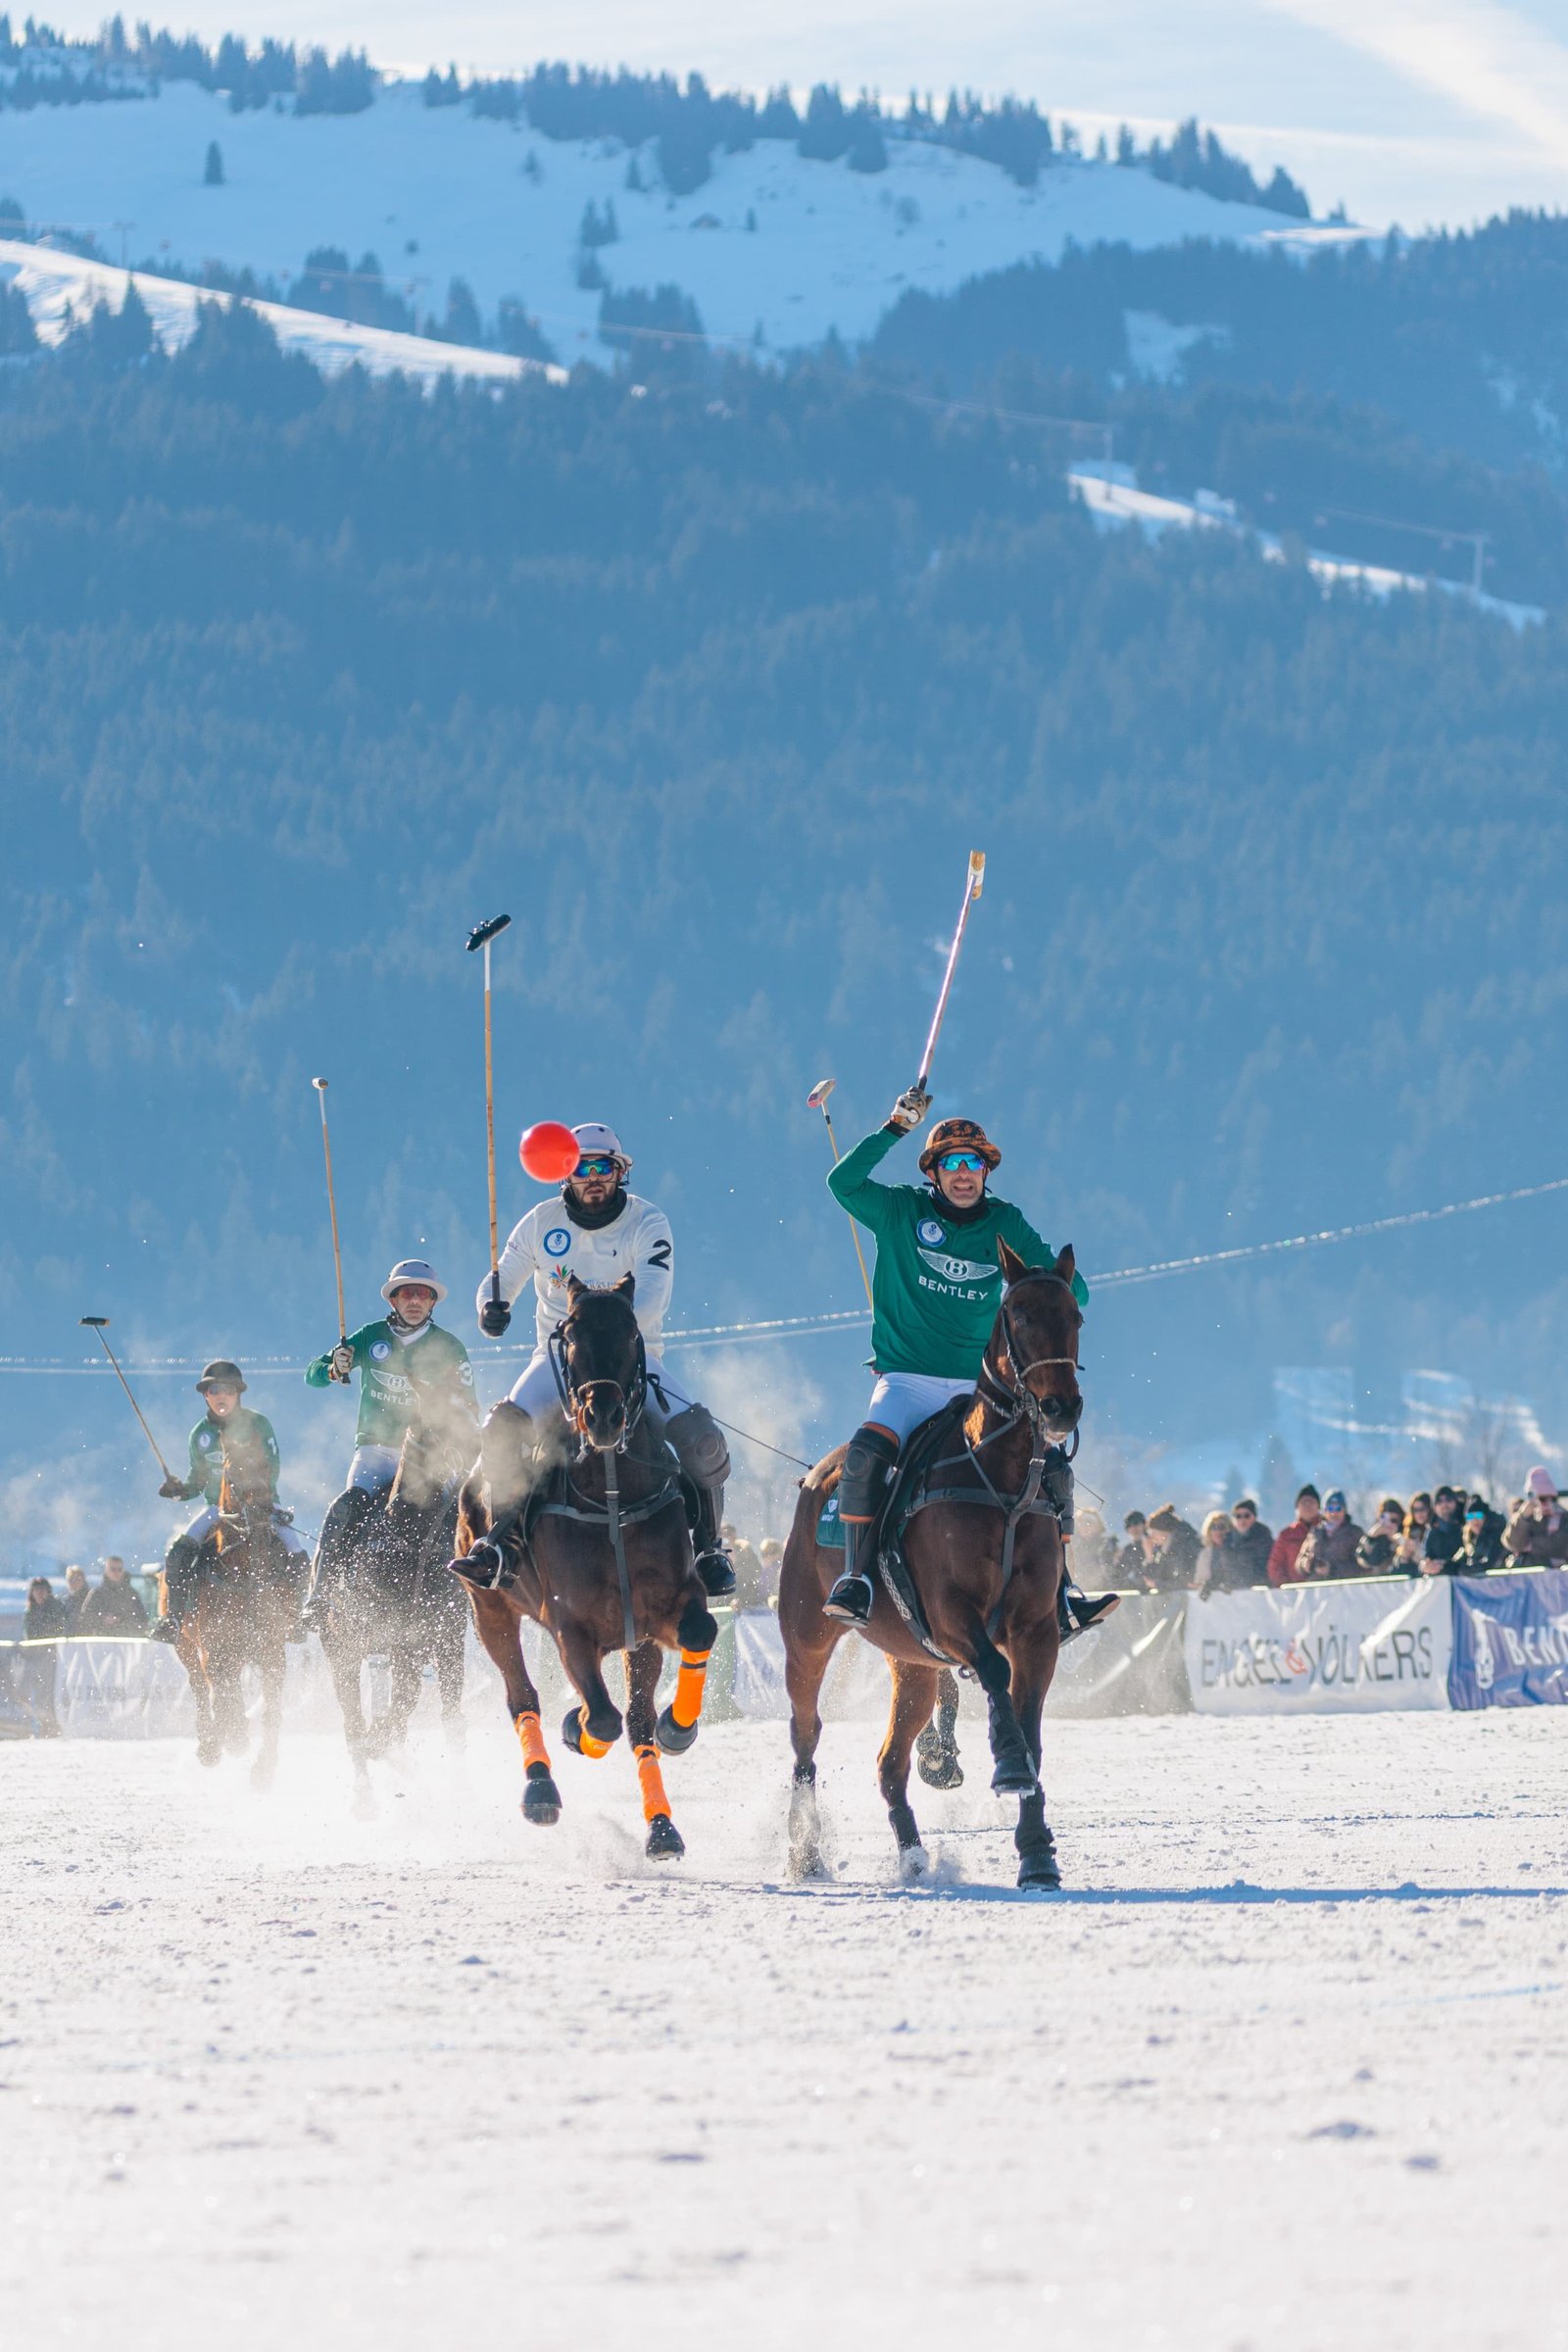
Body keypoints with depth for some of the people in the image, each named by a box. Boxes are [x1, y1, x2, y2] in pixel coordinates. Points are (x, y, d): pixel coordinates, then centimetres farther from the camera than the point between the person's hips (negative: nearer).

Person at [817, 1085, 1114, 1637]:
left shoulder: (1004, 1225, 7)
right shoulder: (902, 1212, 2)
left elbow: (1068, 1288, 8)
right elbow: (844, 1182, -15)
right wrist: (895, 1128, -20)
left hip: (979, 1384, 3)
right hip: (907, 1379, -3)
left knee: (1052, 1468, -13)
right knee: (867, 1451, -32)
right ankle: (856, 1576, -23)